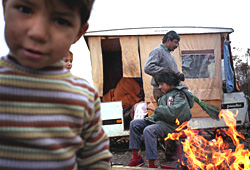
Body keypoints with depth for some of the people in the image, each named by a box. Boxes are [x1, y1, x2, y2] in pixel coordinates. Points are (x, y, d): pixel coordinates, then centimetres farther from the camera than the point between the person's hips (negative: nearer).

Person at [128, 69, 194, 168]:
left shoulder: (179, 95, -8)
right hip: (158, 120, 10)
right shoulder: (166, 95, 21)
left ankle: (152, 164, -29)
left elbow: (173, 113, -23)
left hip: (171, 126, -10)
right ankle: (136, 157, -4)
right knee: (134, 124, -1)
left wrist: (156, 109, -17)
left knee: (148, 130, -35)